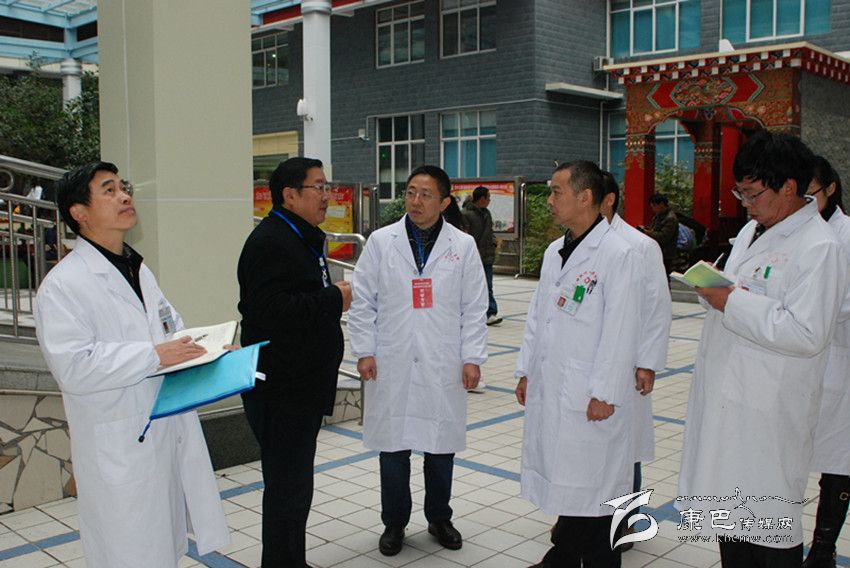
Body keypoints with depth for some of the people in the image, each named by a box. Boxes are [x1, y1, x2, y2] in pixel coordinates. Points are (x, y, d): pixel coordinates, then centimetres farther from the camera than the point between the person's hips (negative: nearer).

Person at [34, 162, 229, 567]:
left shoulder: (138, 271, 14)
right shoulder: (63, 285, -15)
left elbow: (171, 327, 22)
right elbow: (73, 367, -23)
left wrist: (207, 346, 2)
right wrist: (153, 355, -24)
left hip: (170, 431, 8)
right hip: (119, 448, -8)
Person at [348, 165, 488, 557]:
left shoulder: (463, 246, 3)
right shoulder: (380, 242, 2)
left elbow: (474, 308, 3)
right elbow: (363, 302, 3)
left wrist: (472, 358, -2)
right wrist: (365, 352, -3)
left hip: (442, 366, 0)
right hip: (391, 366, 0)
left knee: (441, 445, 11)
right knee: (393, 446, 7)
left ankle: (439, 518, 30)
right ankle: (394, 523, 25)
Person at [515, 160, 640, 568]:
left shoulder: (617, 253, -13)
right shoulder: (554, 251, 12)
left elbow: (619, 331, -16)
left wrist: (605, 393, -16)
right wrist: (525, 371, 15)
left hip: (590, 398, -7)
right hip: (549, 389, 7)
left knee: (592, 492, 3)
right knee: (562, 483, 16)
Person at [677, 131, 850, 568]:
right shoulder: (752, 230, 12)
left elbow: (807, 334, -26)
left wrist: (732, 302, -22)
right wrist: (715, 283, 0)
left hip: (769, 414, -8)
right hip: (727, 400, 9)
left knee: (769, 524, 4)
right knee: (732, 515, 19)